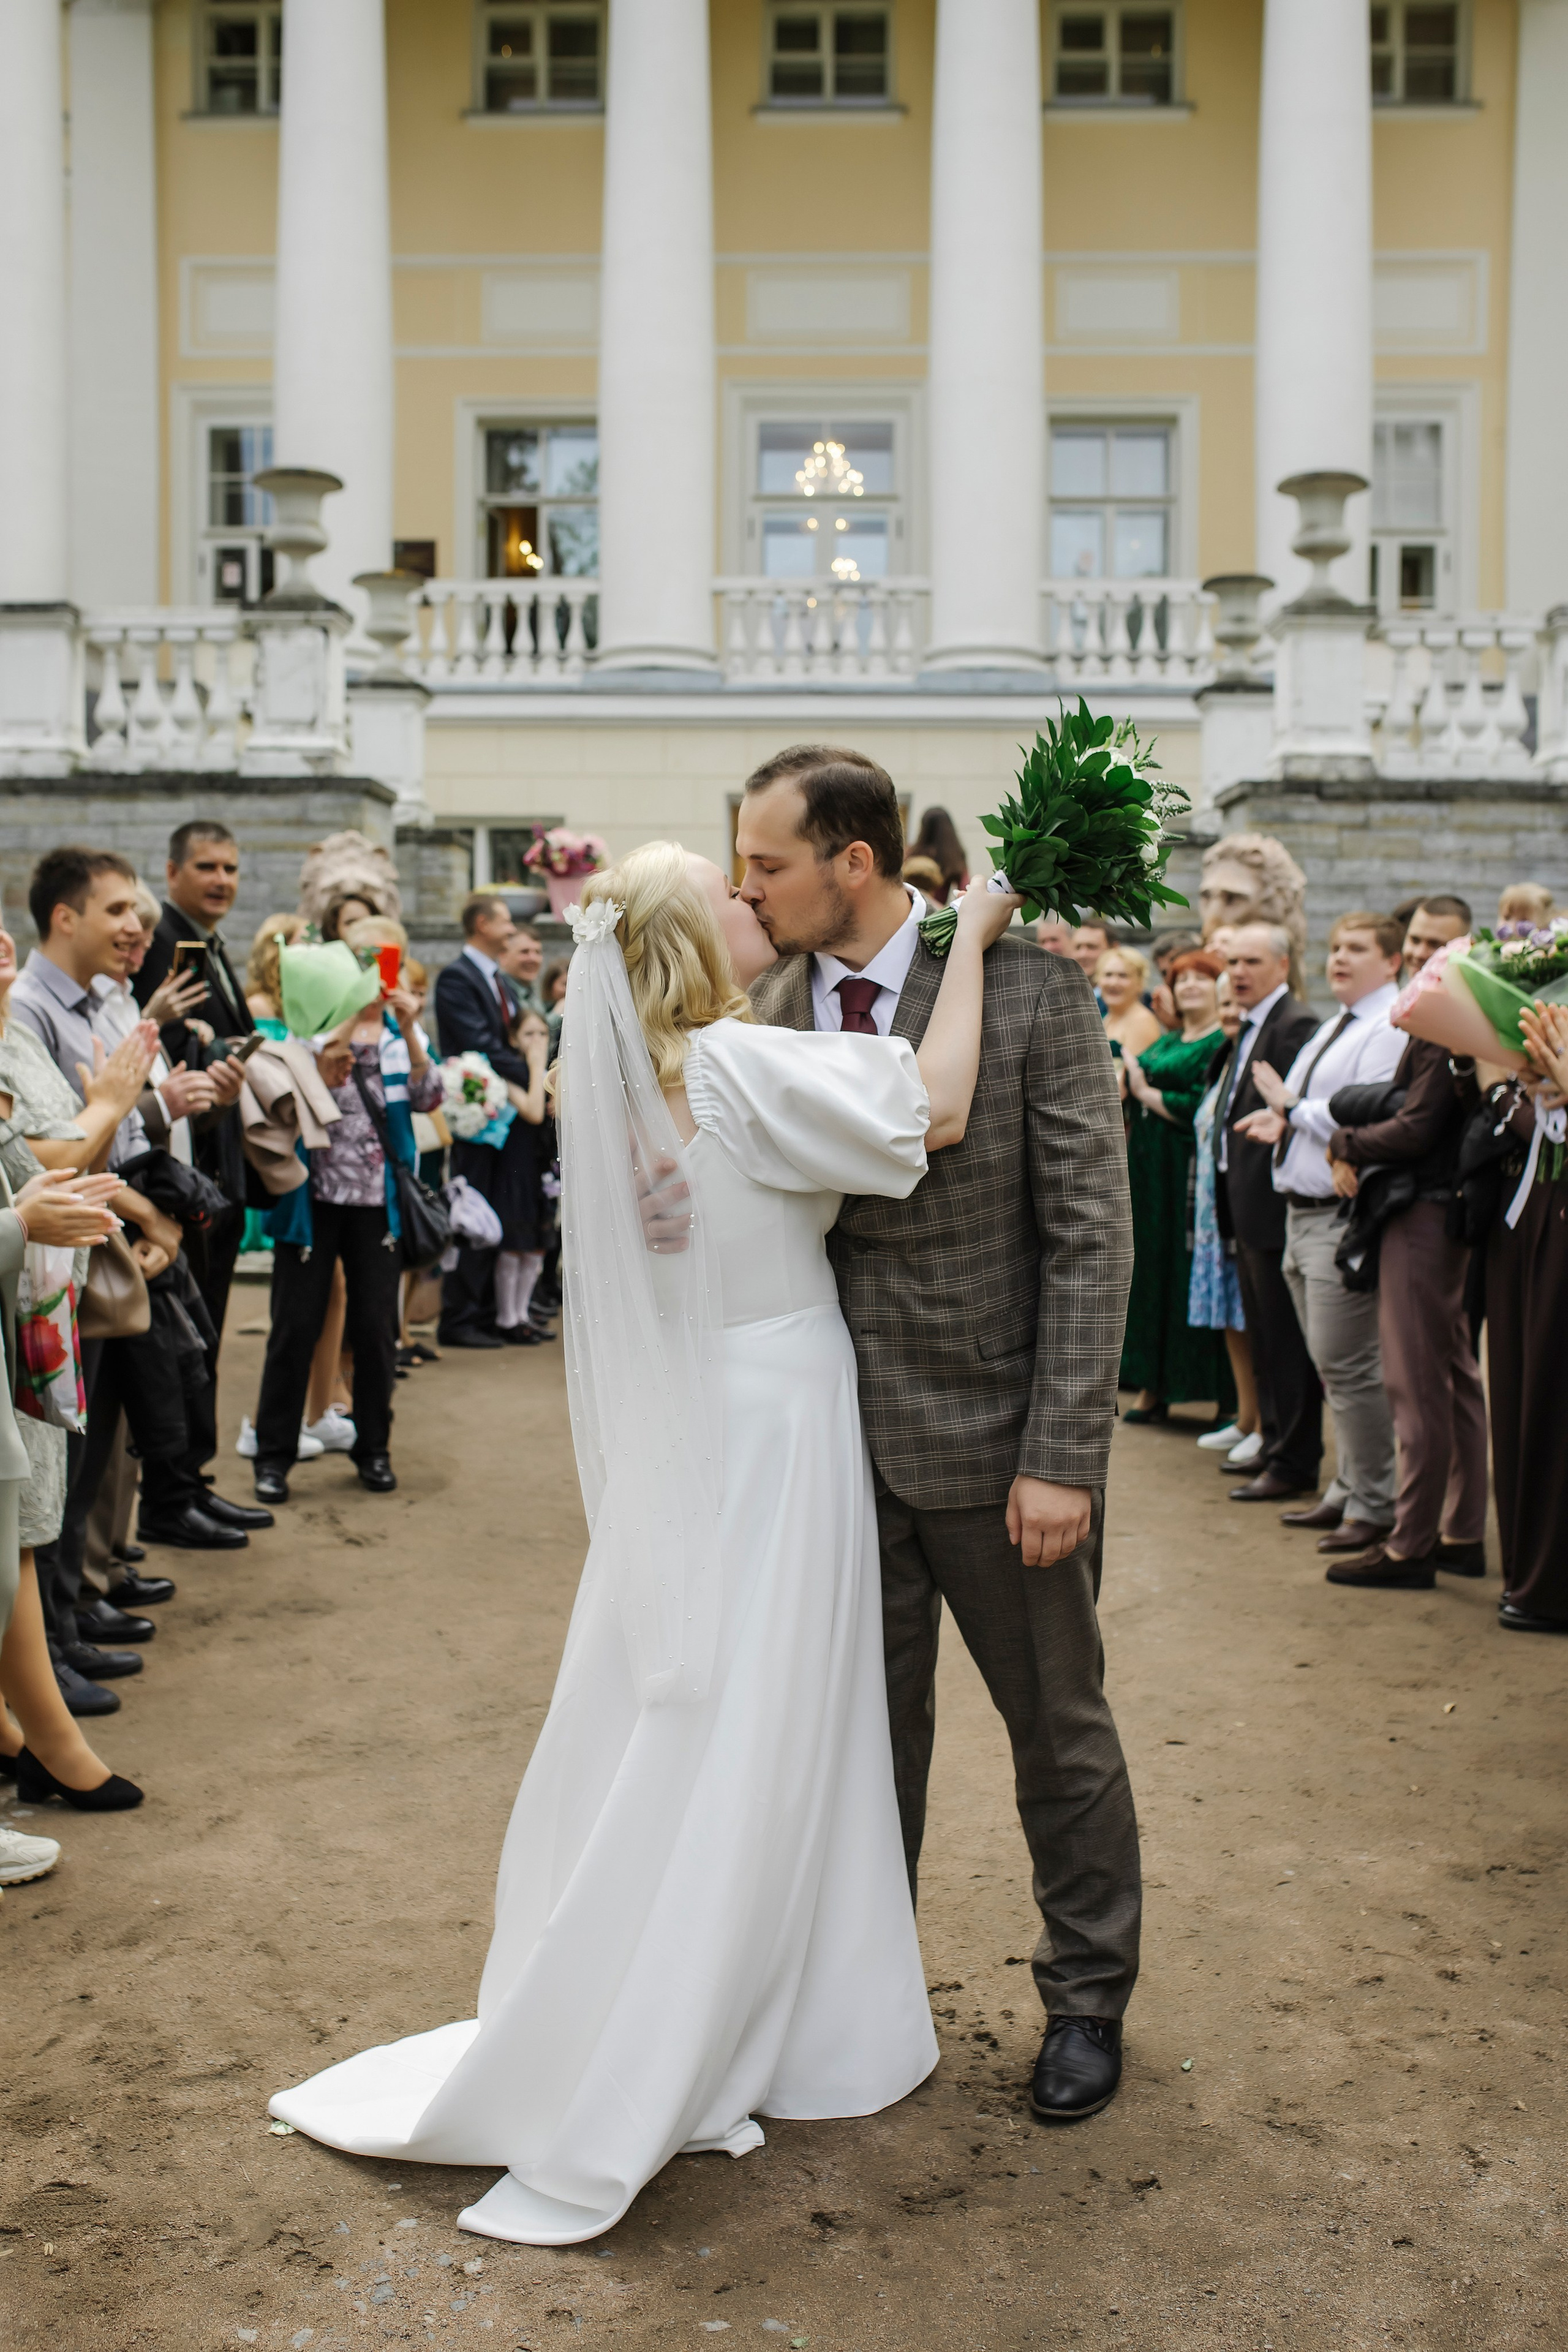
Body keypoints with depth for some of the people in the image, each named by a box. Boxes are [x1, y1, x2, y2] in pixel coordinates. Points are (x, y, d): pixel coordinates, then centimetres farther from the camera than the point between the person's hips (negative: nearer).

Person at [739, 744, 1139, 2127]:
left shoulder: (1032, 986, -12)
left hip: (995, 1439, -3)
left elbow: (1090, 1235, -13)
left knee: (1059, 1727, 14)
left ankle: (1088, 1995, 35)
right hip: (836, 1438, 4)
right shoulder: (768, 1006, 0)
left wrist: (1062, 1456, -16)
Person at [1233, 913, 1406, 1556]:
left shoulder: (1390, 1031, -12)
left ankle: (1376, 1506, 4)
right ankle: (1348, 1490, 26)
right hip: (1302, 1211, 10)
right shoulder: (1332, 1027, 19)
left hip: (1344, 1217, -10)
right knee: (1332, 1365, 16)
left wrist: (1292, 1107, -14)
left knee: (1348, 1365, -6)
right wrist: (1282, 1119, 6)